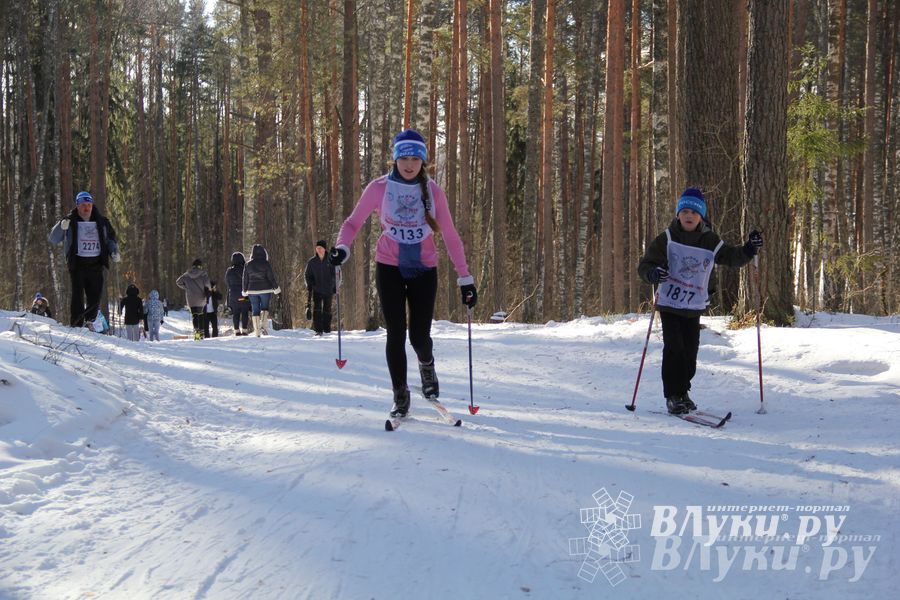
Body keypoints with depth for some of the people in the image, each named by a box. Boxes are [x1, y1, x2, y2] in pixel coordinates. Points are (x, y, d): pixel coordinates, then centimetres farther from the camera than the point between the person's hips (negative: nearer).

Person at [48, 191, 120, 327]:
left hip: (96, 264, 3)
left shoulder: (101, 221, 13)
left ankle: (90, 323, 10)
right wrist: (61, 227, -15)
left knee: (95, 296, -1)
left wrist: (114, 252, 8)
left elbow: (110, 238, 26)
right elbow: (53, 239, 3)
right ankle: (76, 325, -7)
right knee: (78, 295, -8)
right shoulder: (70, 221, 5)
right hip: (77, 263, -3)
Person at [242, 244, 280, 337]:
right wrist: (276, 287, 4)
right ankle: (263, 325, -13)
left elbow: (245, 279, 7)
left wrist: (244, 290, 18)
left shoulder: (248, 264, 2)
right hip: (265, 290, -2)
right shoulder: (265, 263, -7)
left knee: (255, 310, 6)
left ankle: (257, 332, 4)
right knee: (265, 307, 10)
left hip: (252, 290, 2)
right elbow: (271, 277, -6)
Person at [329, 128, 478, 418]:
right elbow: (353, 222, 2)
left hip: (424, 269, 0)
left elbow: (450, 235, 1)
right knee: (396, 334, -5)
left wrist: (465, 277, -1)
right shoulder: (379, 188, -5)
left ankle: (426, 364, 33)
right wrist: (342, 247, -19)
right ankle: (400, 395, 12)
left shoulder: (433, 191, -2)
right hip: (389, 268, 0)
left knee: (419, 336, -3)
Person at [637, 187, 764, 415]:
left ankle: (682, 392, 22)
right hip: (669, 303, -3)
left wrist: (748, 250, -14)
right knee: (674, 349, -11)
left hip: (694, 306, 3)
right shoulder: (666, 239, -7)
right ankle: (673, 396, -4)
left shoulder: (710, 241, 0)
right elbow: (645, 265, -10)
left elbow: (731, 257, 5)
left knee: (690, 351, 6)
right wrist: (653, 273, -32)